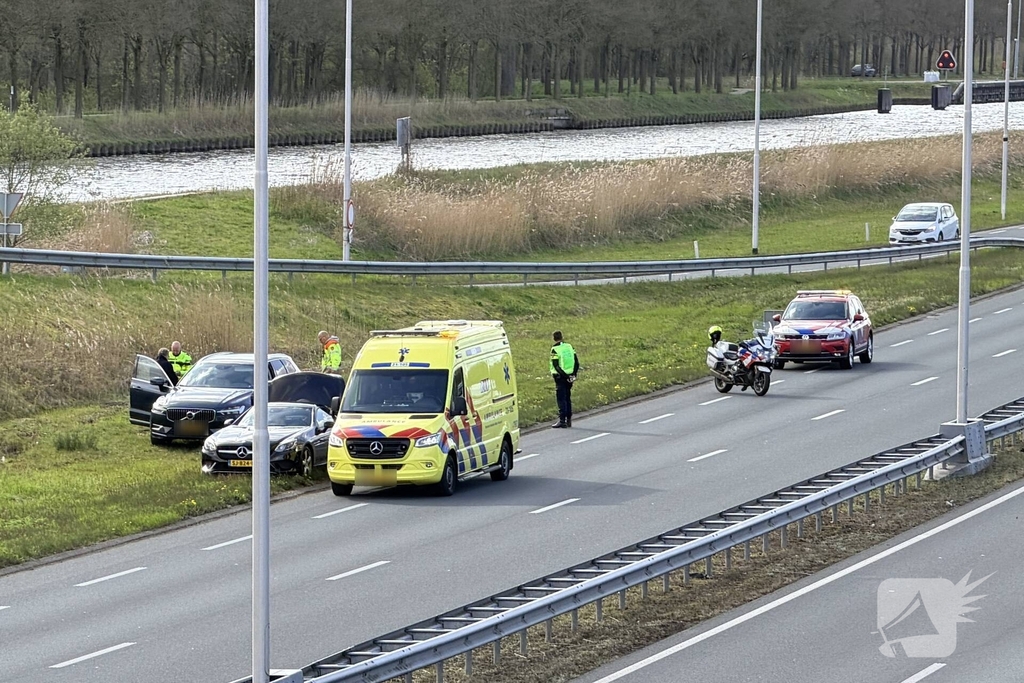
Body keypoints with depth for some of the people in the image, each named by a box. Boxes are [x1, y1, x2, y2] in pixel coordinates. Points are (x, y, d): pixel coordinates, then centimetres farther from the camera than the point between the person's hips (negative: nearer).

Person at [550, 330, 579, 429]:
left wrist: (564, 375, -13)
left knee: (561, 399, -4)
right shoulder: (569, 346, 7)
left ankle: (562, 421, -8)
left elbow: (556, 366, -17)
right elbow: (577, 362, 7)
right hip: (570, 375, 6)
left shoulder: (555, 349, -11)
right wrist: (574, 374, 7)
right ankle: (569, 420, 17)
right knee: (568, 398, 14)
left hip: (560, 377, -6)